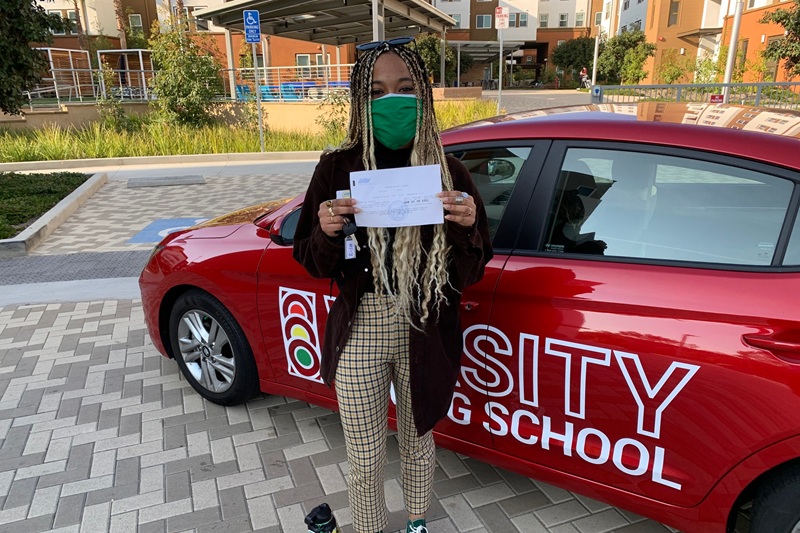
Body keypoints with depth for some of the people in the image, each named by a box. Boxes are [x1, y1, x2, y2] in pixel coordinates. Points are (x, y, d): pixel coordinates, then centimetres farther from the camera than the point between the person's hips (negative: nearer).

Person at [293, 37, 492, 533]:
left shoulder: (449, 172, -5)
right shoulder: (338, 167, -5)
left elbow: (468, 274, -3)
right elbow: (315, 264, 1)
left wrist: (467, 228, -22)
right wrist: (326, 233, -20)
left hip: (424, 331, 1)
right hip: (359, 330, 0)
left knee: (418, 439, 23)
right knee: (366, 458, 13)